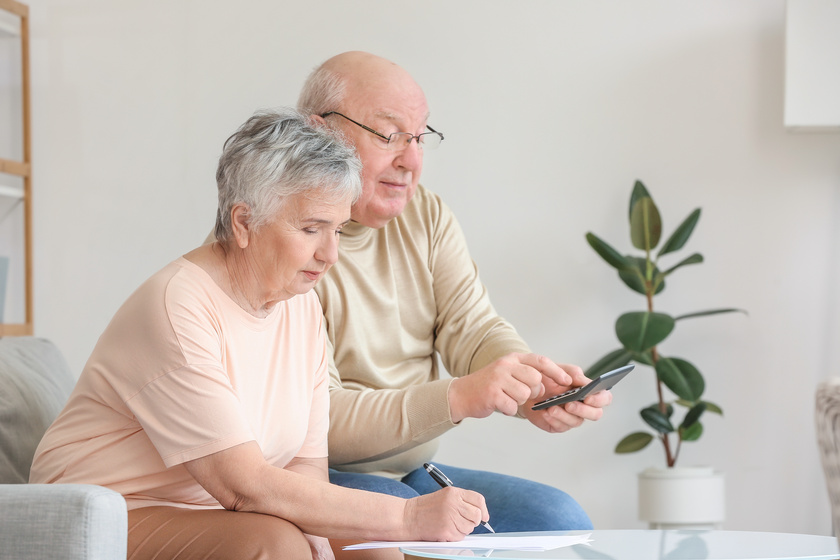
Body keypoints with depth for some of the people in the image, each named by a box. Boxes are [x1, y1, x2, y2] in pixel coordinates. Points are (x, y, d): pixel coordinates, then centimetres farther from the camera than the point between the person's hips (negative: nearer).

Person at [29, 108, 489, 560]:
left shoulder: (303, 306, 5)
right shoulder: (176, 308, -22)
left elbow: (307, 465, 1)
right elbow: (245, 486, -27)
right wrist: (408, 517, -28)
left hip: (220, 517, 7)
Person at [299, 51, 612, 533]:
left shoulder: (428, 217, 9)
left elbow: (475, 329, -2)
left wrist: (533, 386, -25)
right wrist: (457, 397, -34)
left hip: (415, 473, 7)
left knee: (560, 519, -10)